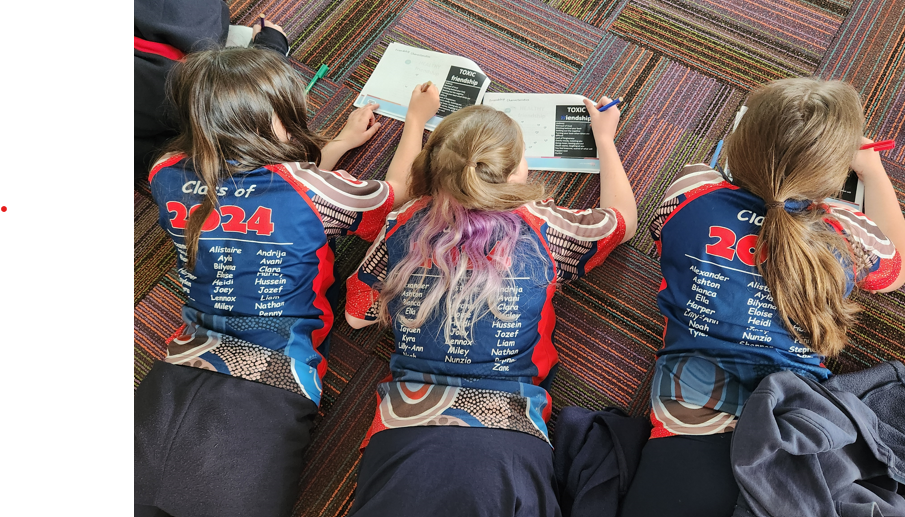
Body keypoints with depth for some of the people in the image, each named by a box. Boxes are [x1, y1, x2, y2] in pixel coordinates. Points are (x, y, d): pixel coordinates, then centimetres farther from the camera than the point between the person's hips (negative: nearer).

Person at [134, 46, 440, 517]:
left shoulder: (167, 177, 4)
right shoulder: (311, 190, -11)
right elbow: (396, 191, 11)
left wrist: (342, 142, 30)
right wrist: (416, 120, 27)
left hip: (181, 371, 5)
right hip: (274, 383, -4)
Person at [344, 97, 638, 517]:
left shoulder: (406, 223, 3)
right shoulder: (543, 228, 0)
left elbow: (356, 315, 18)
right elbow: (624, 218, 21)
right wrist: (605, 138, 37)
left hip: (401, 430, 2)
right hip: (507, 439, -1)